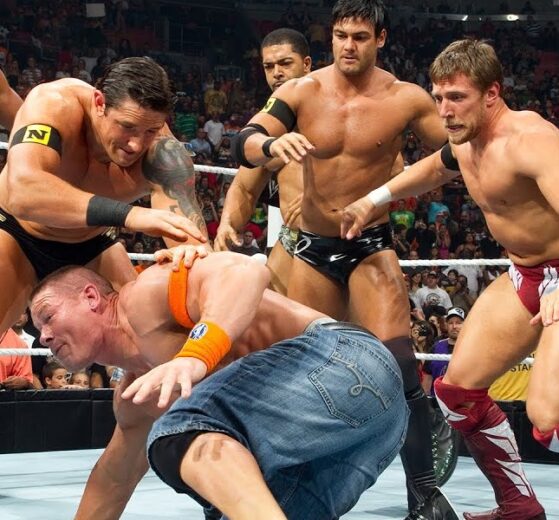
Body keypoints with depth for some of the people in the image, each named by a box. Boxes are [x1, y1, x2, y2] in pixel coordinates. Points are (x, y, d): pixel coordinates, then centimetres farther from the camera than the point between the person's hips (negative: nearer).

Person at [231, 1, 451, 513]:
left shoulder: (406, 99, -9)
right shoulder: (301, 92, -7)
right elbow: (244, 142, -15)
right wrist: (273, 144, -38)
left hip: (372, 244, -2)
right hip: (313, 247, 3)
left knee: (398, 364, -18)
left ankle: (424, 493, -7)